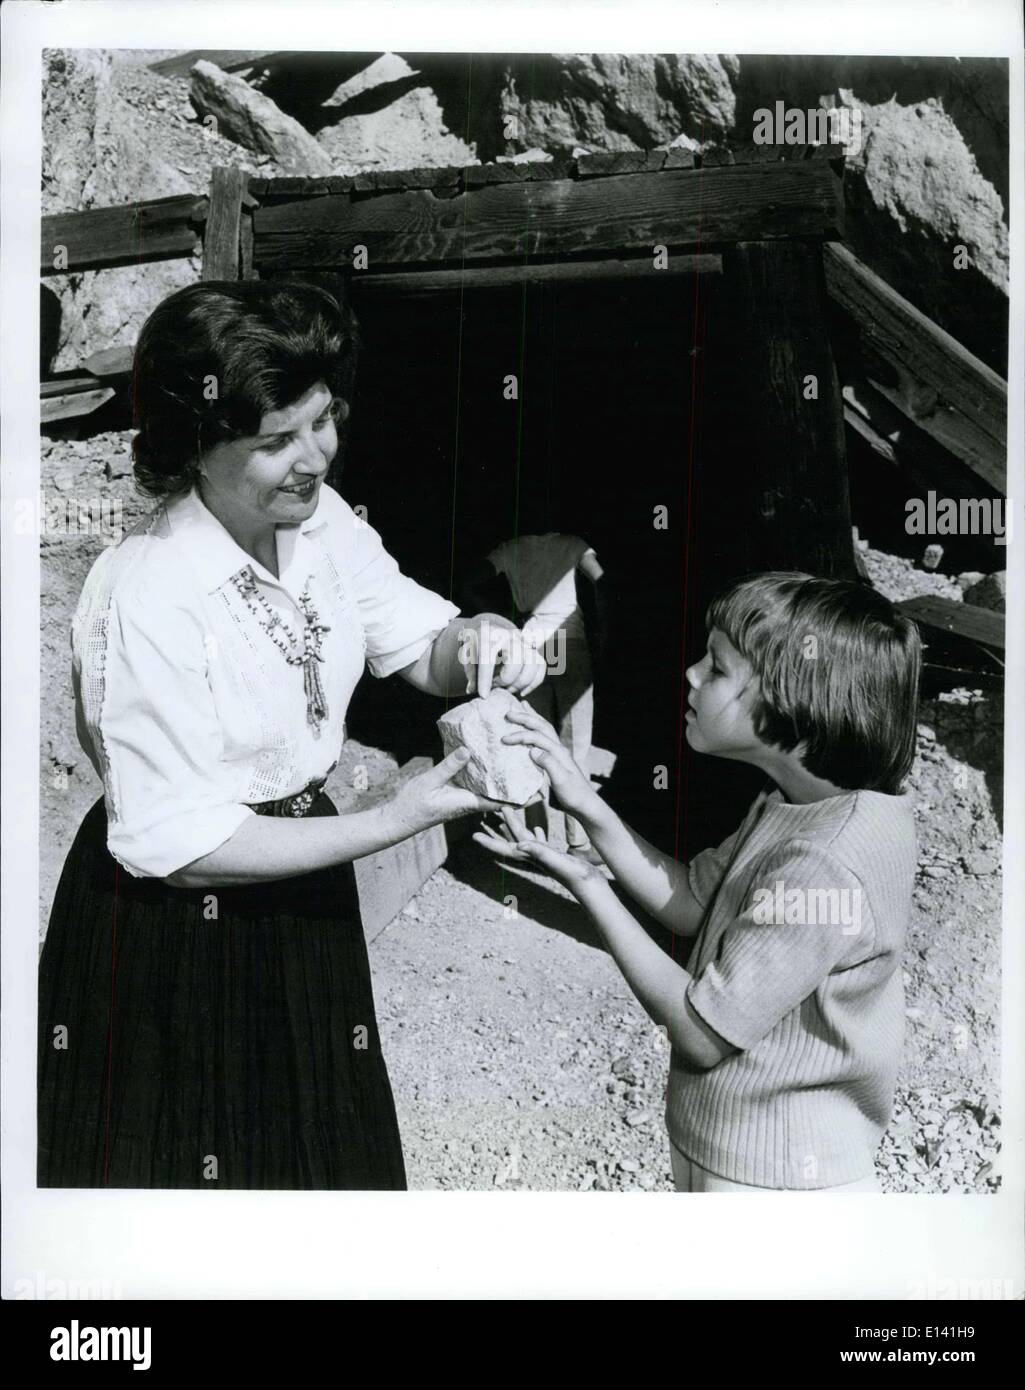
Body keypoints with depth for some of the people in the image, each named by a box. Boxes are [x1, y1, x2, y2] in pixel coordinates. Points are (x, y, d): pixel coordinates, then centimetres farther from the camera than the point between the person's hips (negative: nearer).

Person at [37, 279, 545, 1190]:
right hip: (173, 931, -6)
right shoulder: (146, 599, -29)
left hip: (298, 896, 7)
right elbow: (182, 848, -25)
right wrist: (392, 824, -26)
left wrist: (480, 638, -22)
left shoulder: (321, 519, -9)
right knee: (195, 1162, 16)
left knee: (321, 1153, 25)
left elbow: (421, 646, 2)